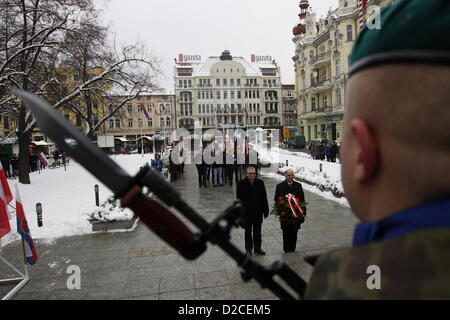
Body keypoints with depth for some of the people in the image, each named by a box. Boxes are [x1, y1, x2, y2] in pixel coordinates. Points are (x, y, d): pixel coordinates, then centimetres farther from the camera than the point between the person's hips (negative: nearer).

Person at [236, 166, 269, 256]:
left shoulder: (260, 183, 0)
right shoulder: (241, 184, -8)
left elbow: (264, 198, 5)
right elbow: (239, 199, -6)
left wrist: (265, 210, 3)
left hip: (258, 212, 2)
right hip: (247, 212, -2)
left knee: (257, 231, 13)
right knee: (248, 232, 11)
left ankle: (257, 248, 29)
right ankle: (248, 249, 26)